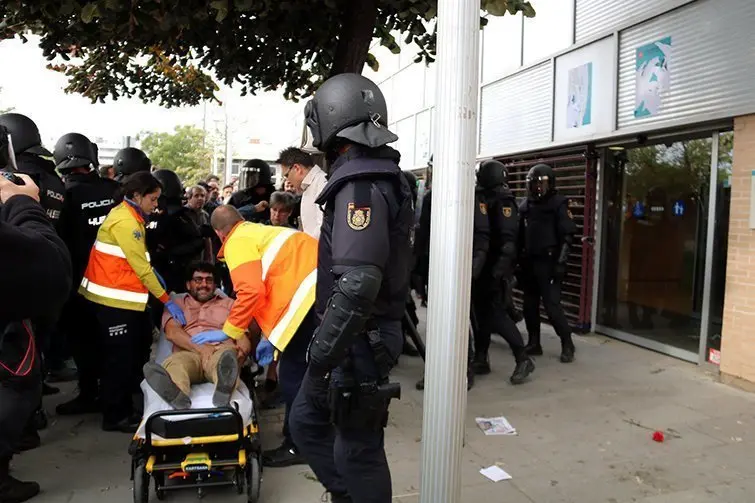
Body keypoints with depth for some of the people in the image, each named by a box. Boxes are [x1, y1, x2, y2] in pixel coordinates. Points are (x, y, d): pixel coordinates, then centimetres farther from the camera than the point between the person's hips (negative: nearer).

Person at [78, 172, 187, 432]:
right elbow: (141, 267, -19)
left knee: (132, 352, 15)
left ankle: (123, 408, 25)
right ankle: (115, 416, 9)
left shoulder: (128, 215, 13)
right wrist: (167, 300, -16)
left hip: (121, 294, 10)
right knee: (119, 358, -2)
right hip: (114, 297, -10)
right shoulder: (125, 221, -18)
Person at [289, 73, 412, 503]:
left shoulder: (360, 184, -20)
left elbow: (356, 285, -29)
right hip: (357, 336, 10)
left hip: (360, 342, -10)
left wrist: (320, 358, -23)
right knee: (307, 421, 21)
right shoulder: (381, 176, 11)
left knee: (357, 450, 5)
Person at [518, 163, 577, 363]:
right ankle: (534, 343, 20)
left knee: (552, 305, -8)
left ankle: (567, 344, 5)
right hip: (529, 262, 6)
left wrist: (561, 262, -15)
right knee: (530, 305, 9)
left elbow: (567, 236, -8)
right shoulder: (525, 205, 12)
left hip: (548, 262, -6)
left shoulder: (558, 204, -4)